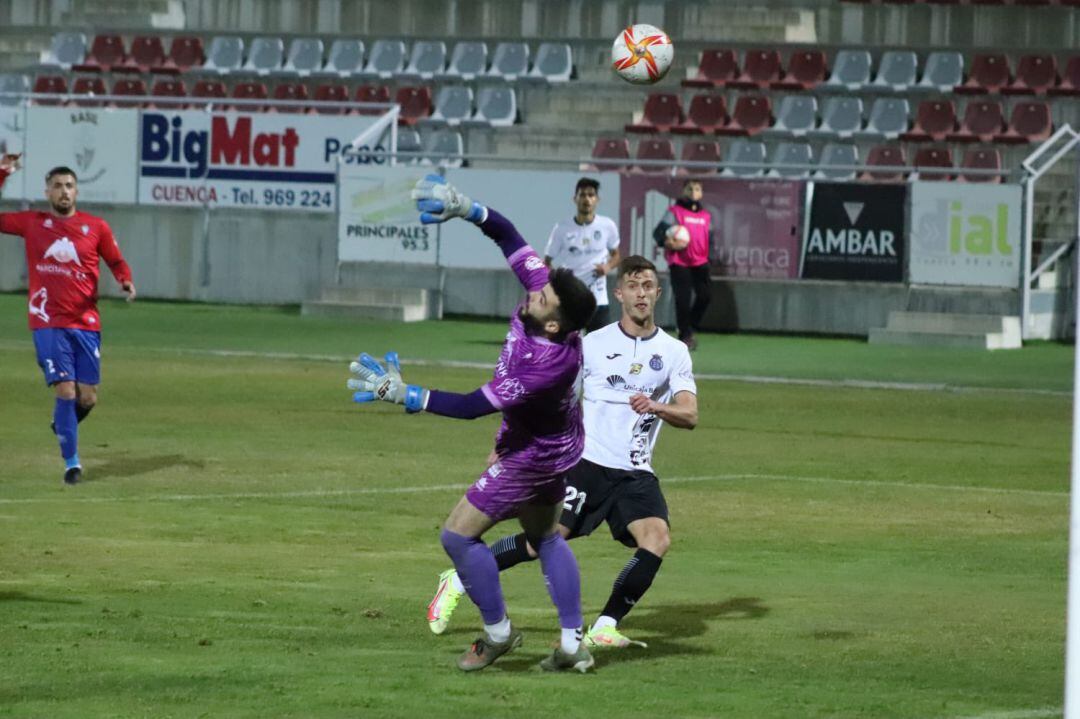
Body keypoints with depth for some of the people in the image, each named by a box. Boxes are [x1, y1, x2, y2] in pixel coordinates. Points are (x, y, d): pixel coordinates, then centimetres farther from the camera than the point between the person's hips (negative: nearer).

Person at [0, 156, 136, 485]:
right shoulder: (32, 223, 4)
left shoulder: (96, 227, 4)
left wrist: (126, 282, -9)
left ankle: (64, 422, 35)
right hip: (48, 323, -1)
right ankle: (71, 462, 0)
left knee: (87, 399, 0)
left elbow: (117, 262, 13)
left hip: (85, 324, 2)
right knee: (65, 390, -11)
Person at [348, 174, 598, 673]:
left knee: (459, 535, -1)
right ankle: (573, 645, 25)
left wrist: (402, 394, -37)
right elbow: (507, 235, -11)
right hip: (552, 438, 9)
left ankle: (497, 633, 13)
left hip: (533, 454, -9)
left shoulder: (550, 364, -41)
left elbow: (472, 406, -37)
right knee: (544, 536, 22)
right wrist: (463, 209, -26)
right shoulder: (542, 288, -22)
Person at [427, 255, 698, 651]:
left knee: (657, 538, -21)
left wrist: (656, 407, -26)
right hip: (586, 462, -2)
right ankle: (459, 580, 9)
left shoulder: (674, 352, 6)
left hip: (635, 473, 2)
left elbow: (689, 415, -5)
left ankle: (605, 627, -12)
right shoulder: (593, 344, 3)